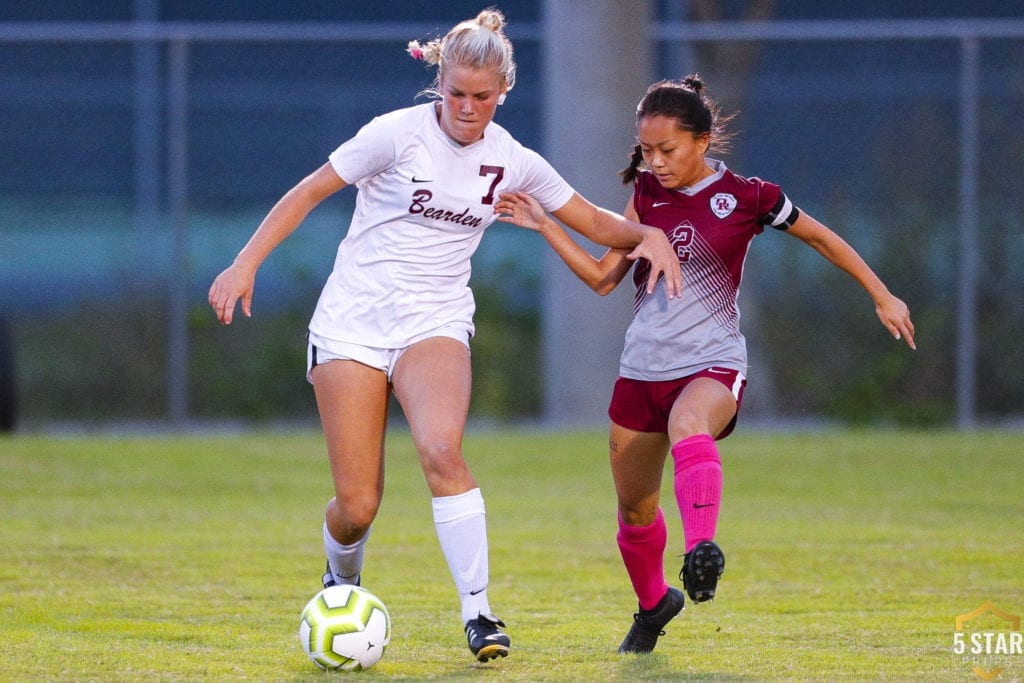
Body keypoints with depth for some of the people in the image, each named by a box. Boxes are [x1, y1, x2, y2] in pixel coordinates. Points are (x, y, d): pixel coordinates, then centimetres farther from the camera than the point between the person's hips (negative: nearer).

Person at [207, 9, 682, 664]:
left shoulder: (511, 161, 2)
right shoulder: (400, 133, -8)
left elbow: (595, 222, 12)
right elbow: (310, 191, -2)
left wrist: (648, 234, -9)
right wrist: (246, 264, -9)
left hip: (436, 323, 2)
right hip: (353, 318, -2)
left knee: (442, 448, -30)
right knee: (357, 506, -6)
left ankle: (478, 612, -26)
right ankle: (342, 579, 30)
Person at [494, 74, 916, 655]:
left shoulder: (745, 197, -6)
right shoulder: (647, 192, 7)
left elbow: (822, 238, 8)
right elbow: (604, 277, 9)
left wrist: (883, 297, 11)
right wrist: (544, 225, 1)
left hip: (713, 364, -5)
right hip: (643, 366, 5)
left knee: (688, 427, -41)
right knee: (635, 509, 14)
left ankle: (703, 551, -60)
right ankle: (654, 602, 42)